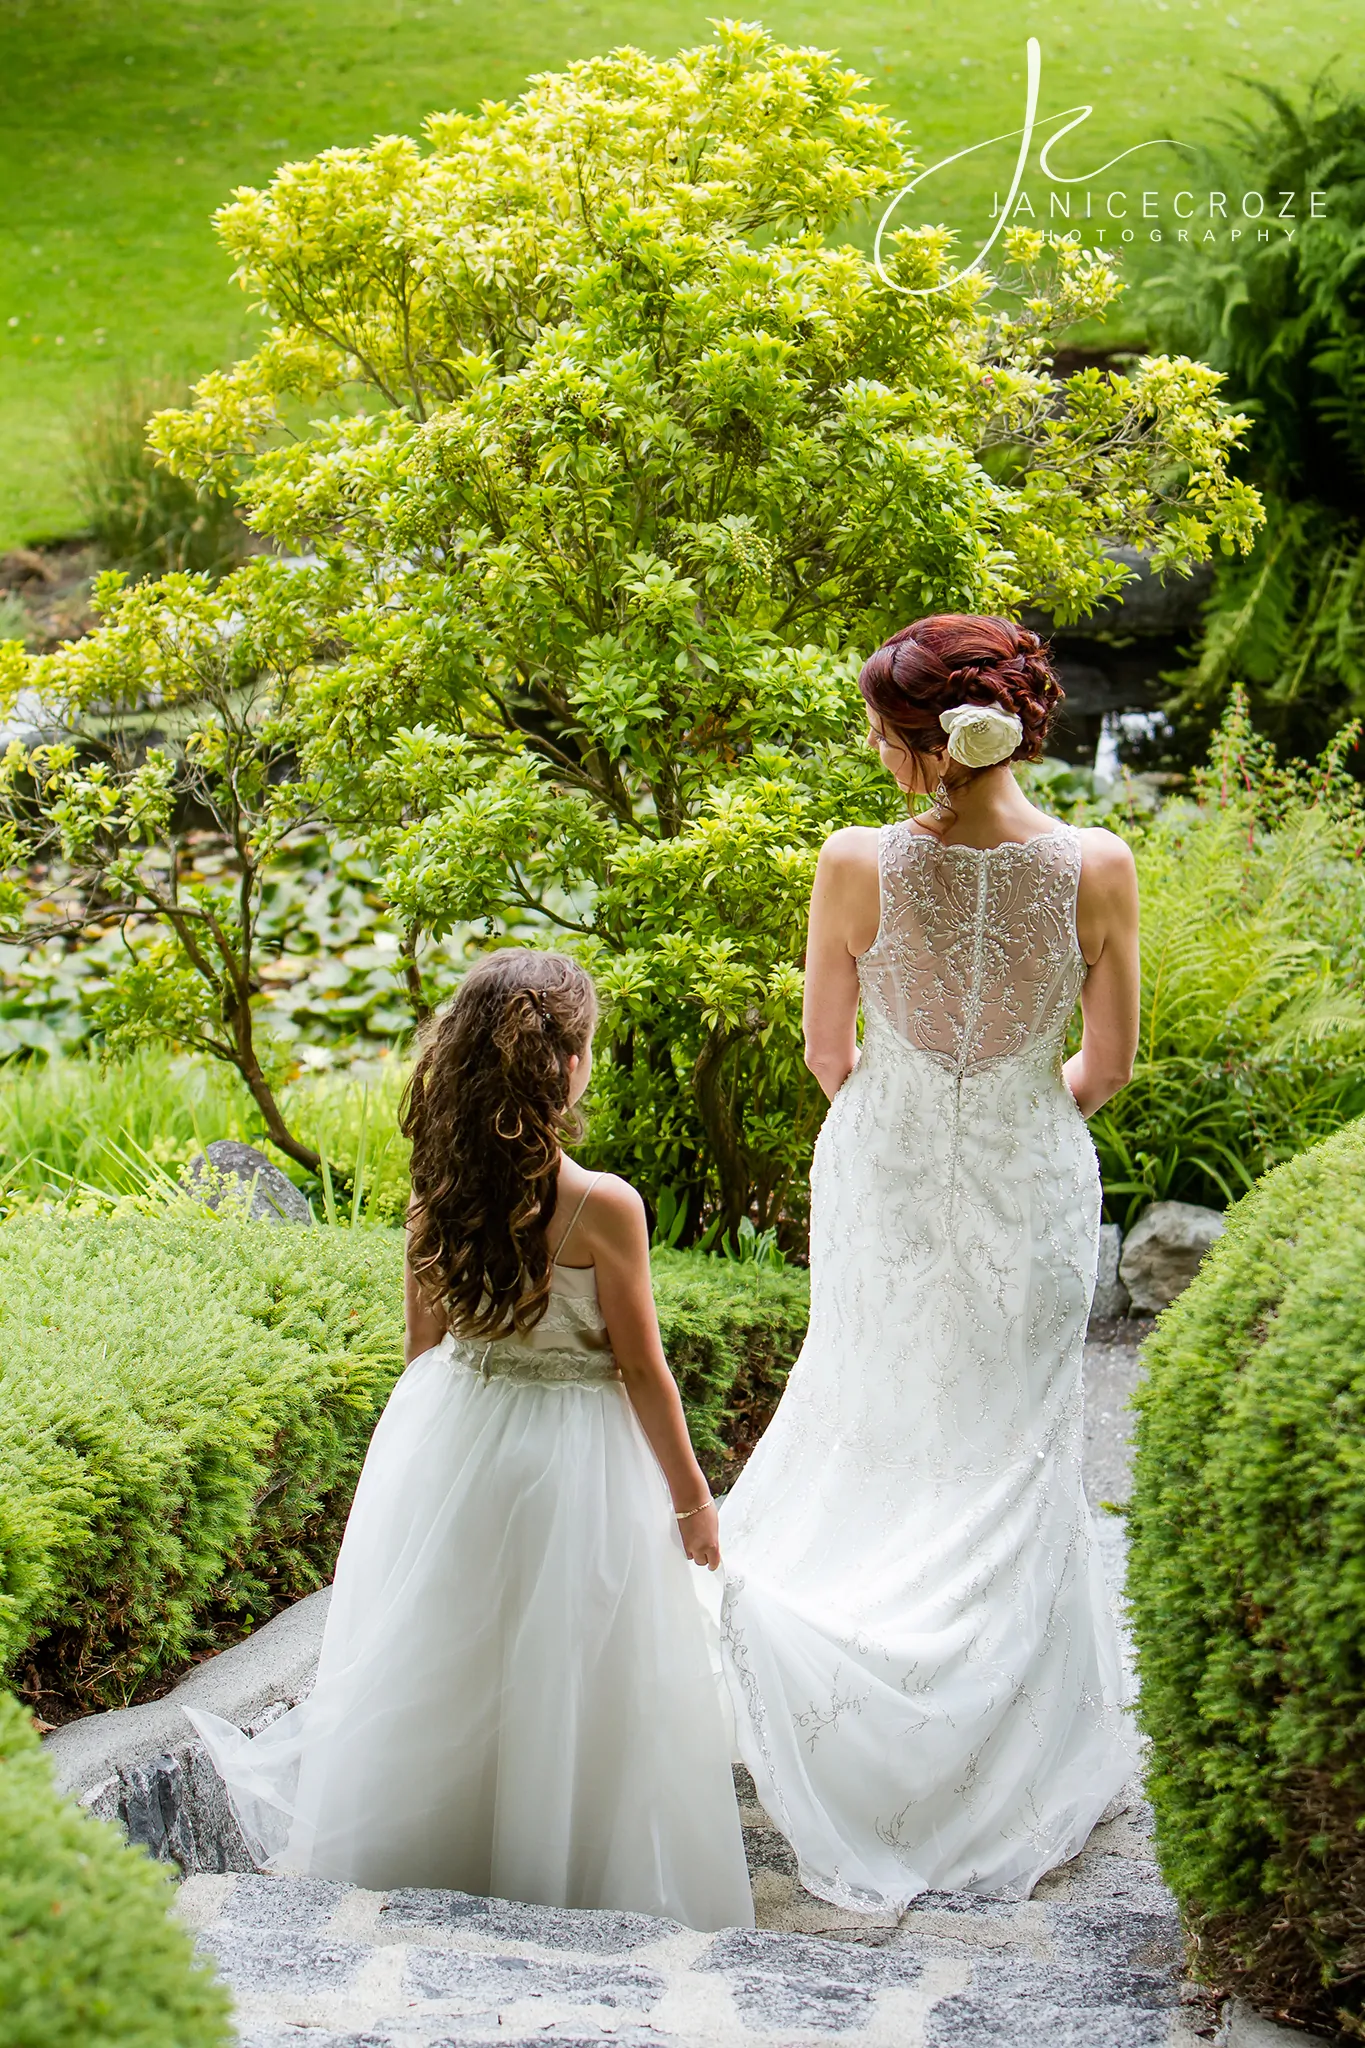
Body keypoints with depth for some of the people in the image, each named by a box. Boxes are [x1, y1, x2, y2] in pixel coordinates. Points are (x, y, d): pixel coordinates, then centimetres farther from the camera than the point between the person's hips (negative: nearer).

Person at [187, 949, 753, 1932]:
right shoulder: (603, 1207, -21)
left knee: (448, 1678, 19)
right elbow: (643, 1372, -13)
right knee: (566, 1690, 9)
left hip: (450, 1441, 5)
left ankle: (432, 1863, 33)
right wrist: (692, 1499, -1)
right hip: (574, 1456, -5)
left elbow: (425, 1344, 5)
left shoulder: (438, 1195, -6)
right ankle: (571, 1872, 20)